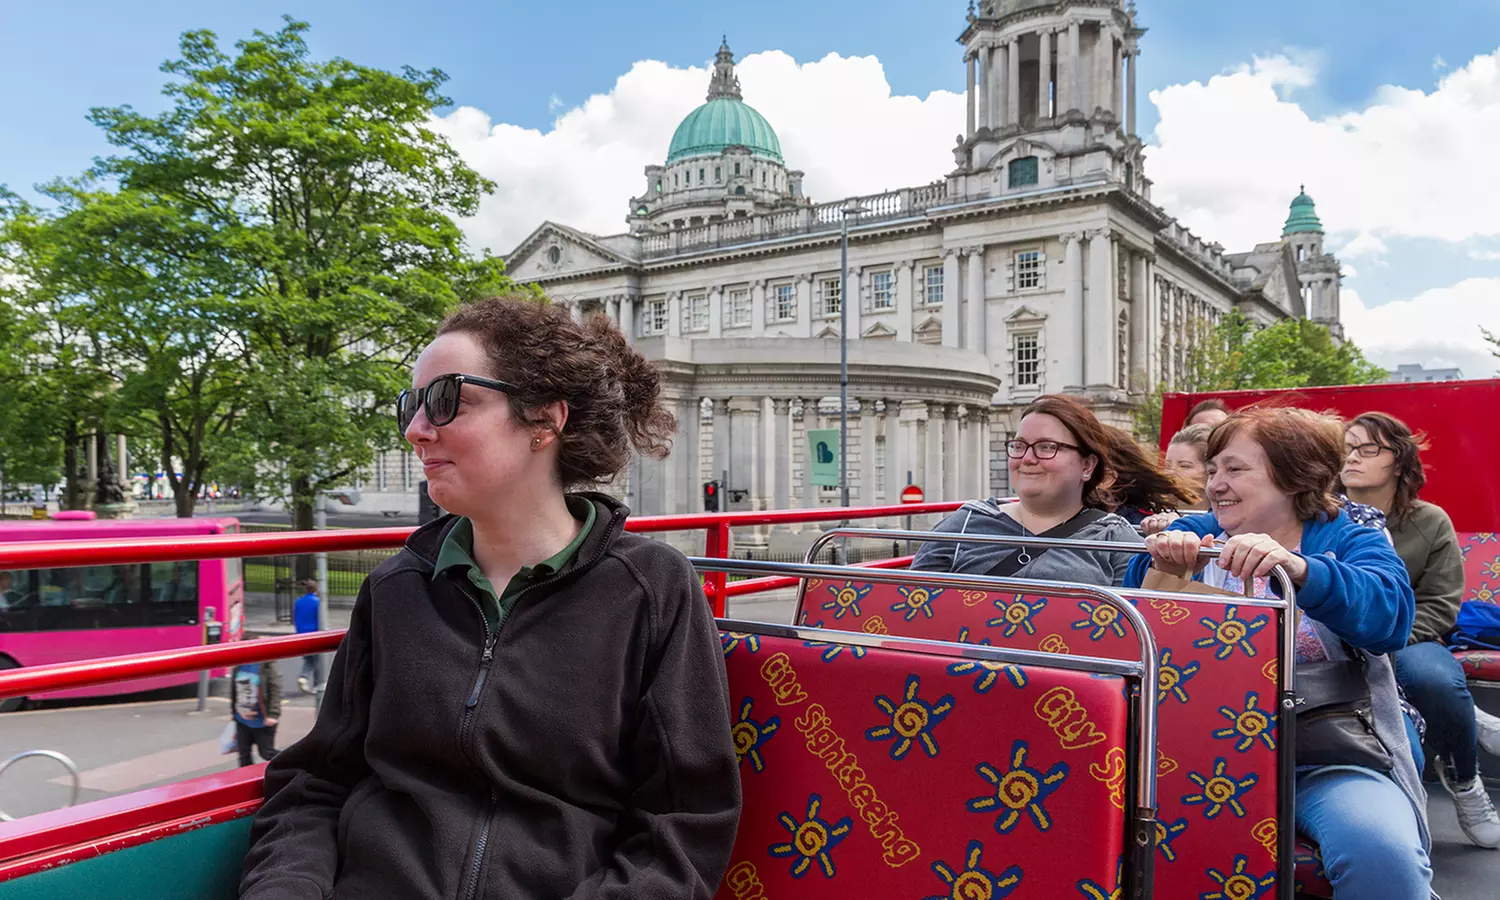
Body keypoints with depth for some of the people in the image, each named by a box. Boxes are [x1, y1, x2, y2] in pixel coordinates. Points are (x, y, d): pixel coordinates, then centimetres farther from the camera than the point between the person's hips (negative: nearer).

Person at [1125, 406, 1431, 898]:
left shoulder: (1348, 540, 6)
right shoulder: (1196, 535, 13)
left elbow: (1390, 615, -17)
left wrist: (1298, 569, -35)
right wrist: (1164, 574, -26)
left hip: (1331, 760, -1)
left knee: (1381, 854, -30)